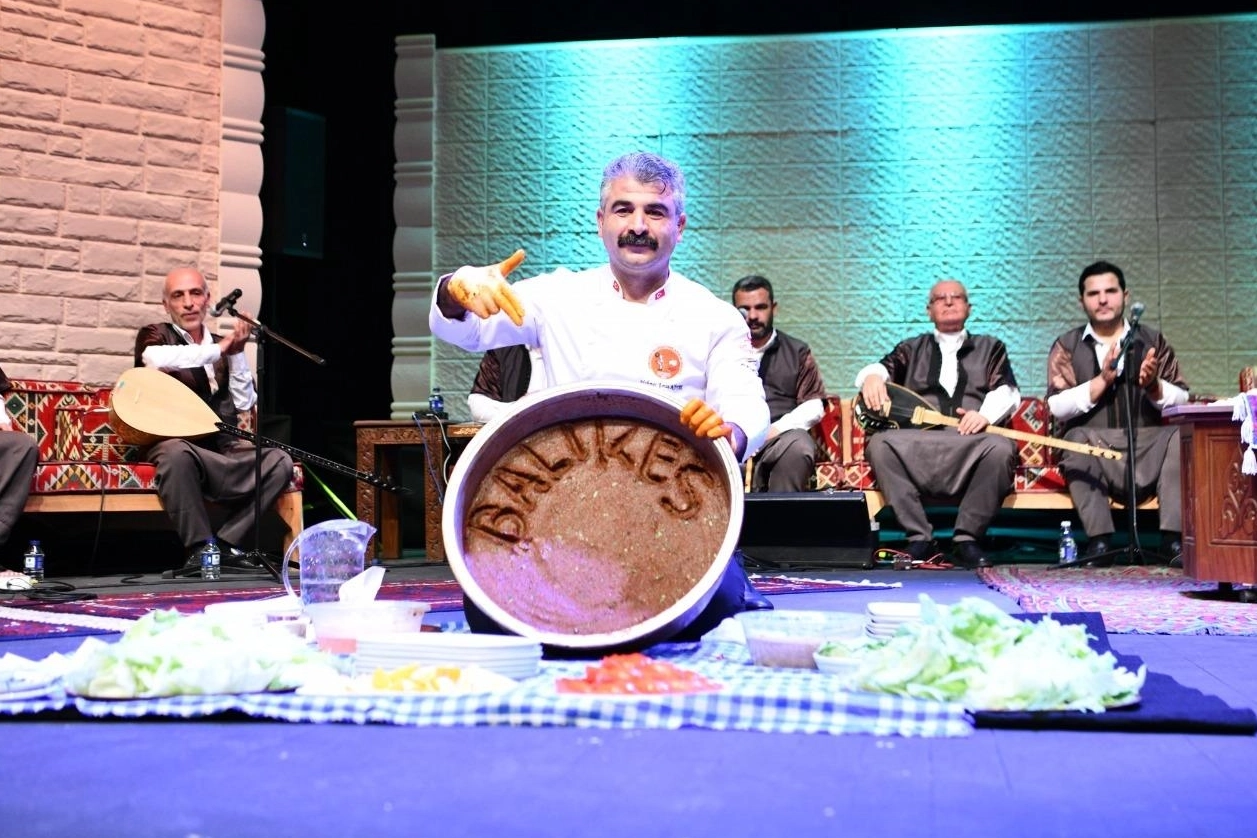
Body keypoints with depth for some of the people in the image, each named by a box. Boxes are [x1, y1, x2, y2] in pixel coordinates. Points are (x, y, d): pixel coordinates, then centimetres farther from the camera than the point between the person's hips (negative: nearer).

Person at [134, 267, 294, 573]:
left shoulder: (223, 346, 19)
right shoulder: (155, 335, 8)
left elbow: (244, 403, 8)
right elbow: (155, 358, -20)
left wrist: (236, 352, -1)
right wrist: (219, 349, -13)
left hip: (221, 448, 4)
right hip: (173, 442, -4)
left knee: (280, 461, -18)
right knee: (177, 453, -38)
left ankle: (226, 543, -18)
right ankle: (200, 549, -28)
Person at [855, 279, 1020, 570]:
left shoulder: (991, 348, 24)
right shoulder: (911, 349, 27)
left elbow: (1007, 391, 8)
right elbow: (881, 369, 9)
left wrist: (986, 414, -15)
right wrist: (872, 376, -17)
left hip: (974, 442, -1)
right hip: (917, 445, 1)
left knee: (1001, 447, -34)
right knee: (880, 444, -30)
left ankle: (967, 539, -21)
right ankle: (919, 539, -25)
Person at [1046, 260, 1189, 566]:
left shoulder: (1153, 341, 14)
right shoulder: (1067, 346, 10)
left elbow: (1183, 402, 6)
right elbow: (1056, 407, -4)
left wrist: (1153, 385, -14)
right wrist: (1102, 380, -16)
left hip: (1147, 448, 2)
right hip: (1094, 448, -1)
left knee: (1180, 436, -27)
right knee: (1077, 439, -32)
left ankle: (1174, 540, -27)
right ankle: (1099, 541, -30)